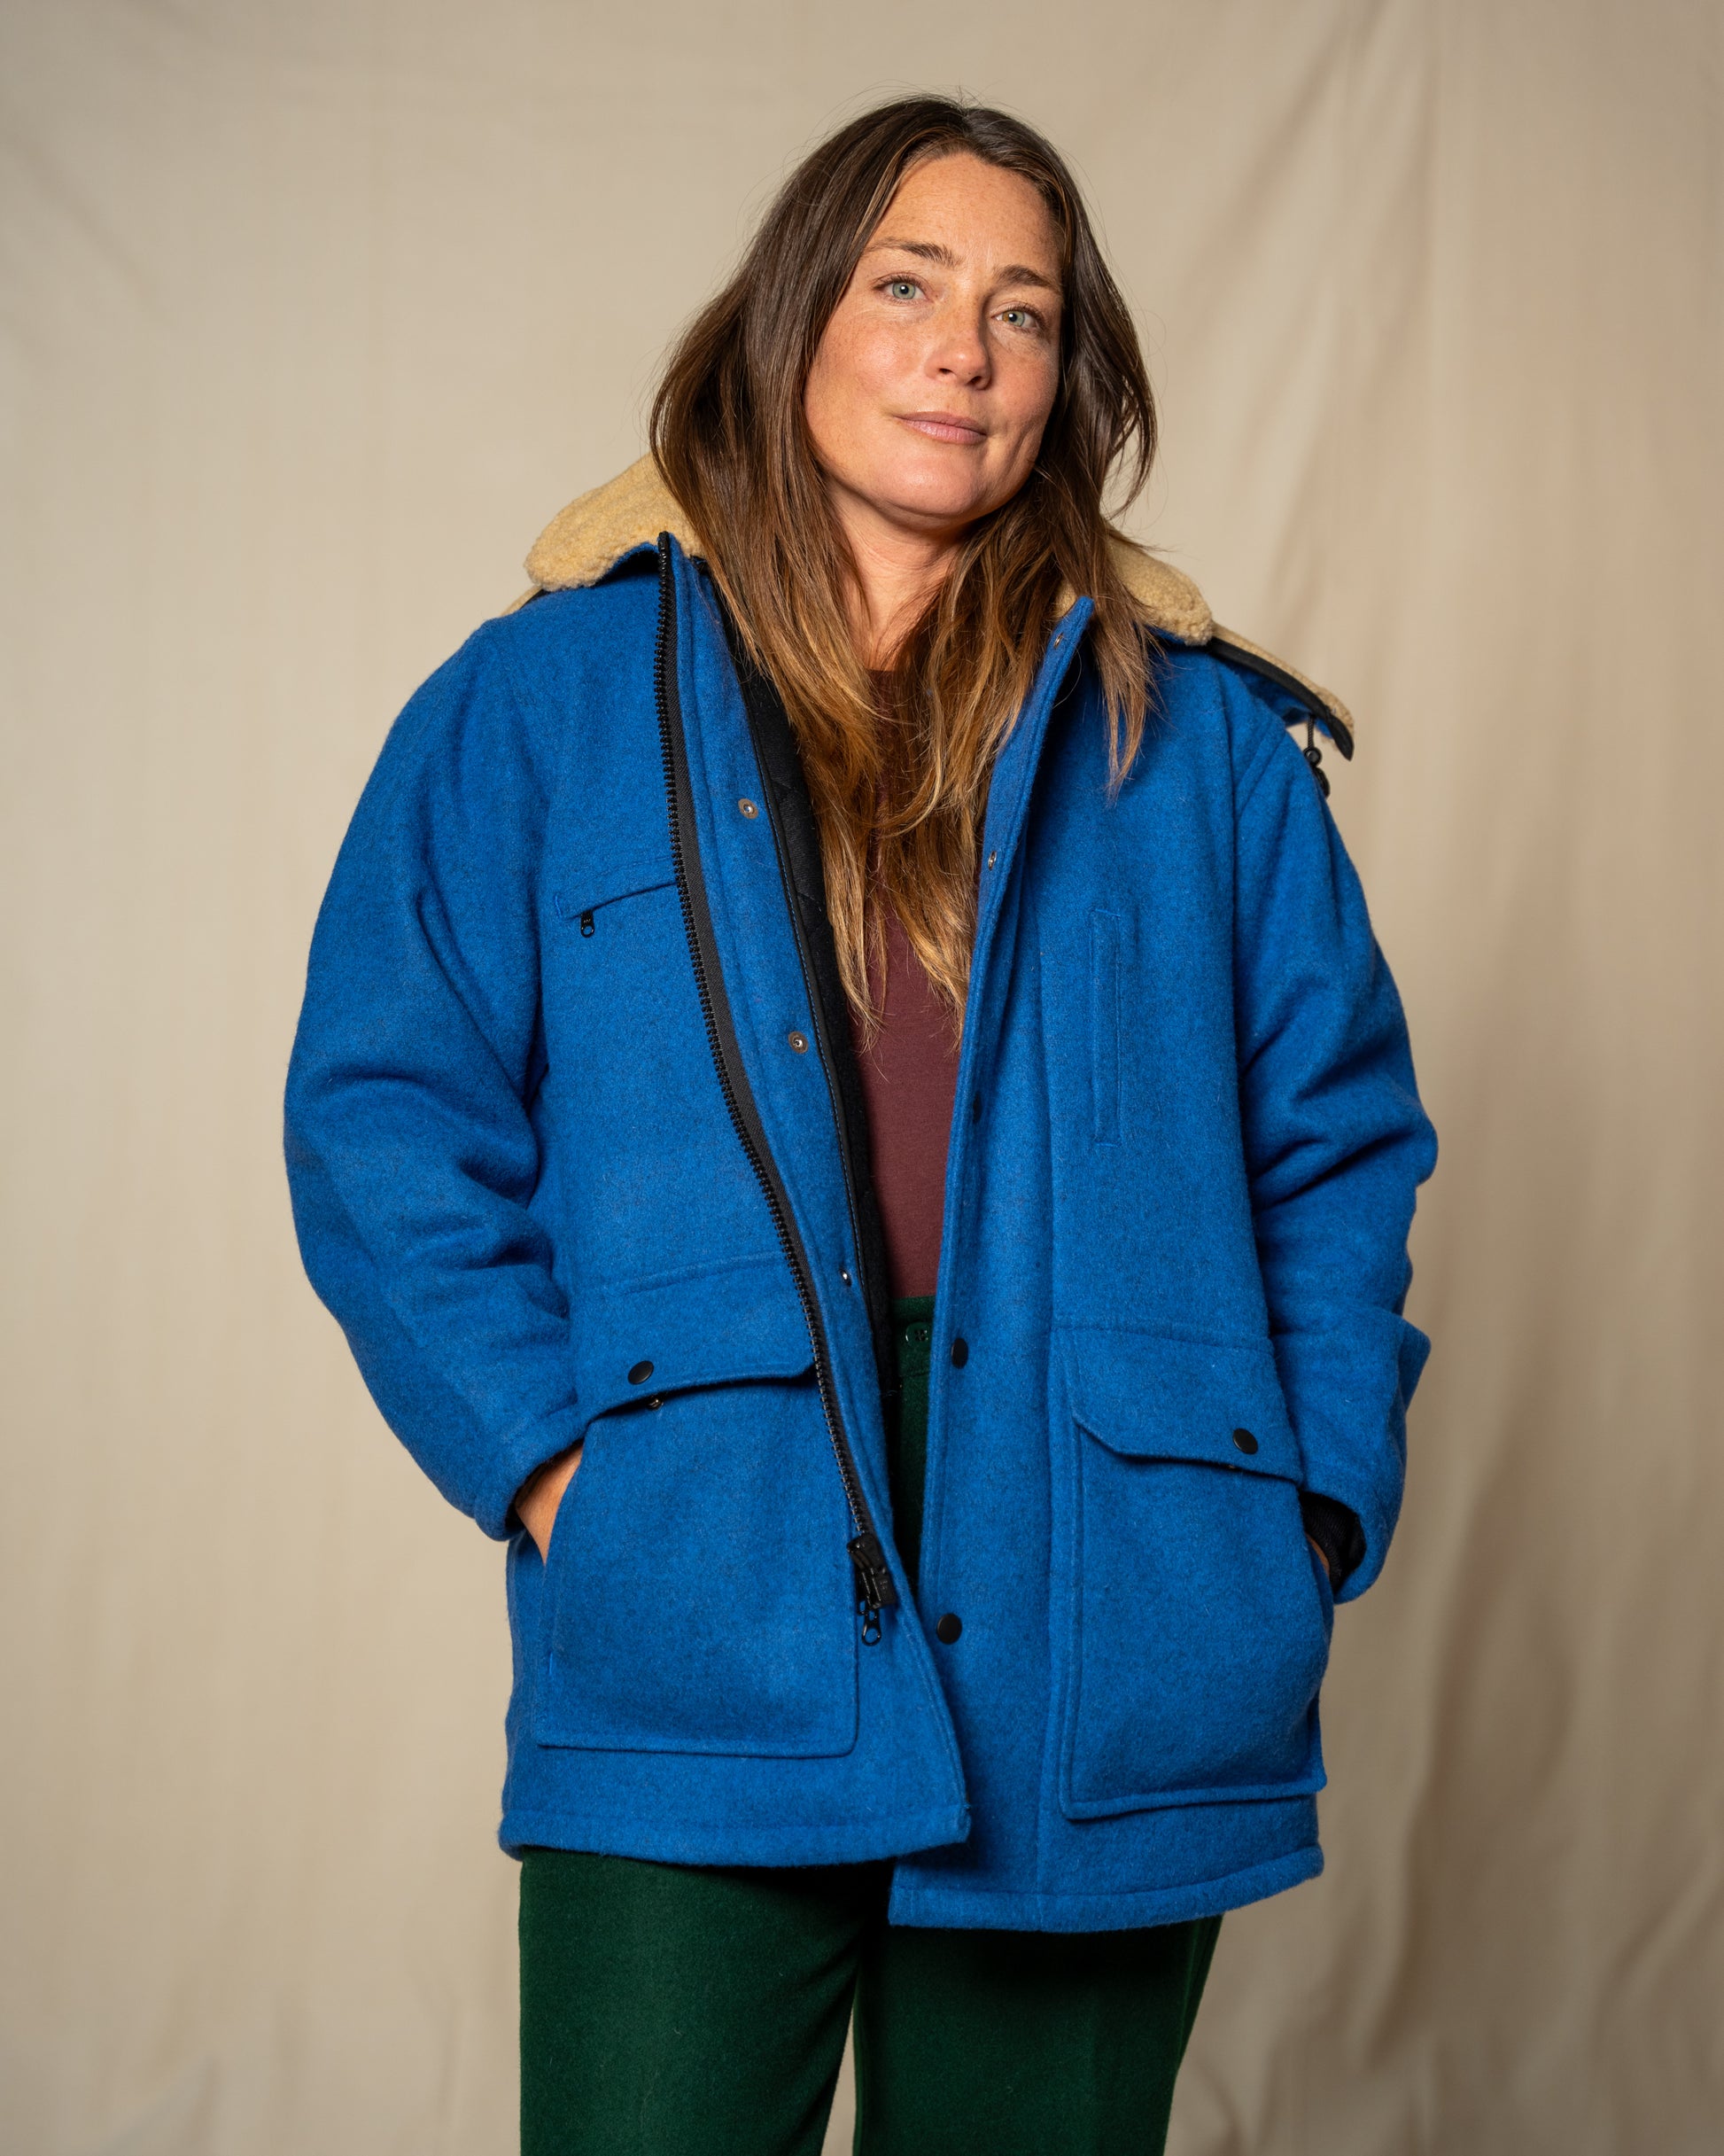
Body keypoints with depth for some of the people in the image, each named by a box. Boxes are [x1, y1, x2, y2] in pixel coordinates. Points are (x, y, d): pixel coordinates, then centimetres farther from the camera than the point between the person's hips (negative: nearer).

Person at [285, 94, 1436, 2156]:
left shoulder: (1203, 741, 12)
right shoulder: (547, 703, 7)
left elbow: (1339, 1147, 12)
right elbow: (385, 1116, 3)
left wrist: (1314, 1501, 1)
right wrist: (541, 1454, -8)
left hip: (1108, 1662, 2)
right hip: (696, 1656, -2)